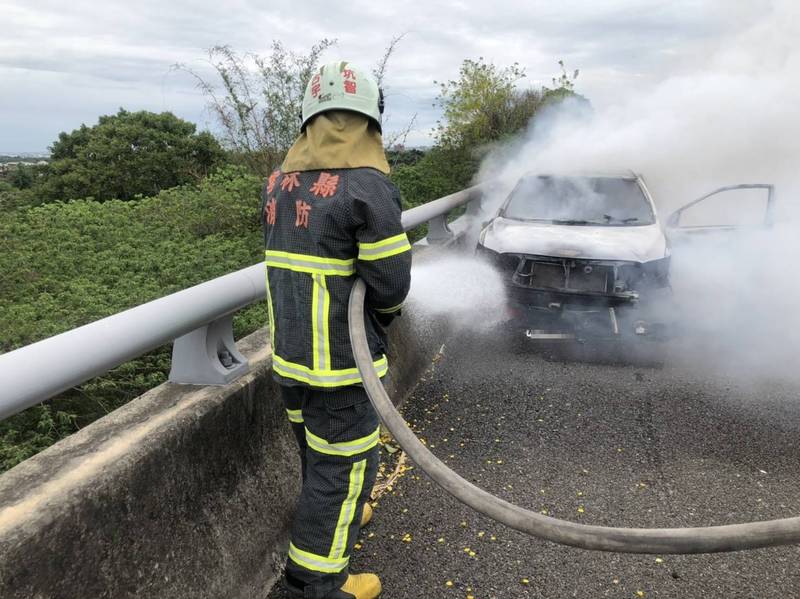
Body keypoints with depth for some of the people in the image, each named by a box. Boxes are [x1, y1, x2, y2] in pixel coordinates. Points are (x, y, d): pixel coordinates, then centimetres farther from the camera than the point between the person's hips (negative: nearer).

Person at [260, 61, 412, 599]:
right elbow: (392, 284, -17)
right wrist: (380, 314, 4)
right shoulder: (368, 185, -19)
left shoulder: (280, 181, 3)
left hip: (289, 348, 8)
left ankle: (336, 515, 50)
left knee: (317, 446, 26)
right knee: (344, 464, 8)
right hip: (340, 356, -7)